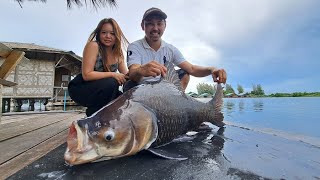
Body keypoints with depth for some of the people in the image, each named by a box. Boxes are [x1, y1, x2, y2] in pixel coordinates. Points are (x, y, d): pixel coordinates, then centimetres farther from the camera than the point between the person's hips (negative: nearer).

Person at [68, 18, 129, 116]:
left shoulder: (118, 53, 1)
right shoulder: (93, 45, -16)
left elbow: (126, 75, 0)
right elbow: (86, 75, -23)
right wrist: (112, 74, -28)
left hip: (101, 90, 6)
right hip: (79, 89, -5)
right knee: (111, 83, -31)